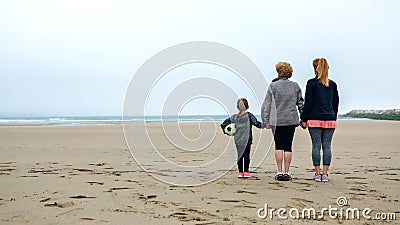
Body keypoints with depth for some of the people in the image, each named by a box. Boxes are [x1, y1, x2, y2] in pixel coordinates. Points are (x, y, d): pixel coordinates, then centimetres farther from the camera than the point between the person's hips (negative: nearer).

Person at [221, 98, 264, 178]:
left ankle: (240, 172, 10)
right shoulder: (249, 115, -5)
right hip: (247, 140, -3)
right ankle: (246, 172, 5)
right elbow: (256, 123, -13)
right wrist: (263, 125, -7)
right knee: (246, 156, 4)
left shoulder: (234, 117, 5)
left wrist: (225, 131, 20)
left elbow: (223, 124, 7)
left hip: (238, 141, 3)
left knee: (240, 156, 9)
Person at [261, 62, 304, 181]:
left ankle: (280, 172, 3)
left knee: (279, 146, 4)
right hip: (291, 120, 2)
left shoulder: (273, 86, -4)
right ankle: (286, 172, 6)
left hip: (277, 121, -2)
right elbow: (300, 103, 9)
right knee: (288, 146, 5)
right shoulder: (295, 86, 4)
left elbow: (267, 104, -2)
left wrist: (266, 121, 4)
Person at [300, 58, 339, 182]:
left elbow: (308, 103, -5)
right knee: (327, 146, 5)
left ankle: (318, 173, 3)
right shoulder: (333, 84, 9)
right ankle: (325, 174, 5)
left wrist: (304, 119, 1)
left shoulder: (311, 83, -3)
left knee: (316, 146, 1)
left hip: (315, 119, -3)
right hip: (330, 119, 3)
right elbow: (336, 103, 12)